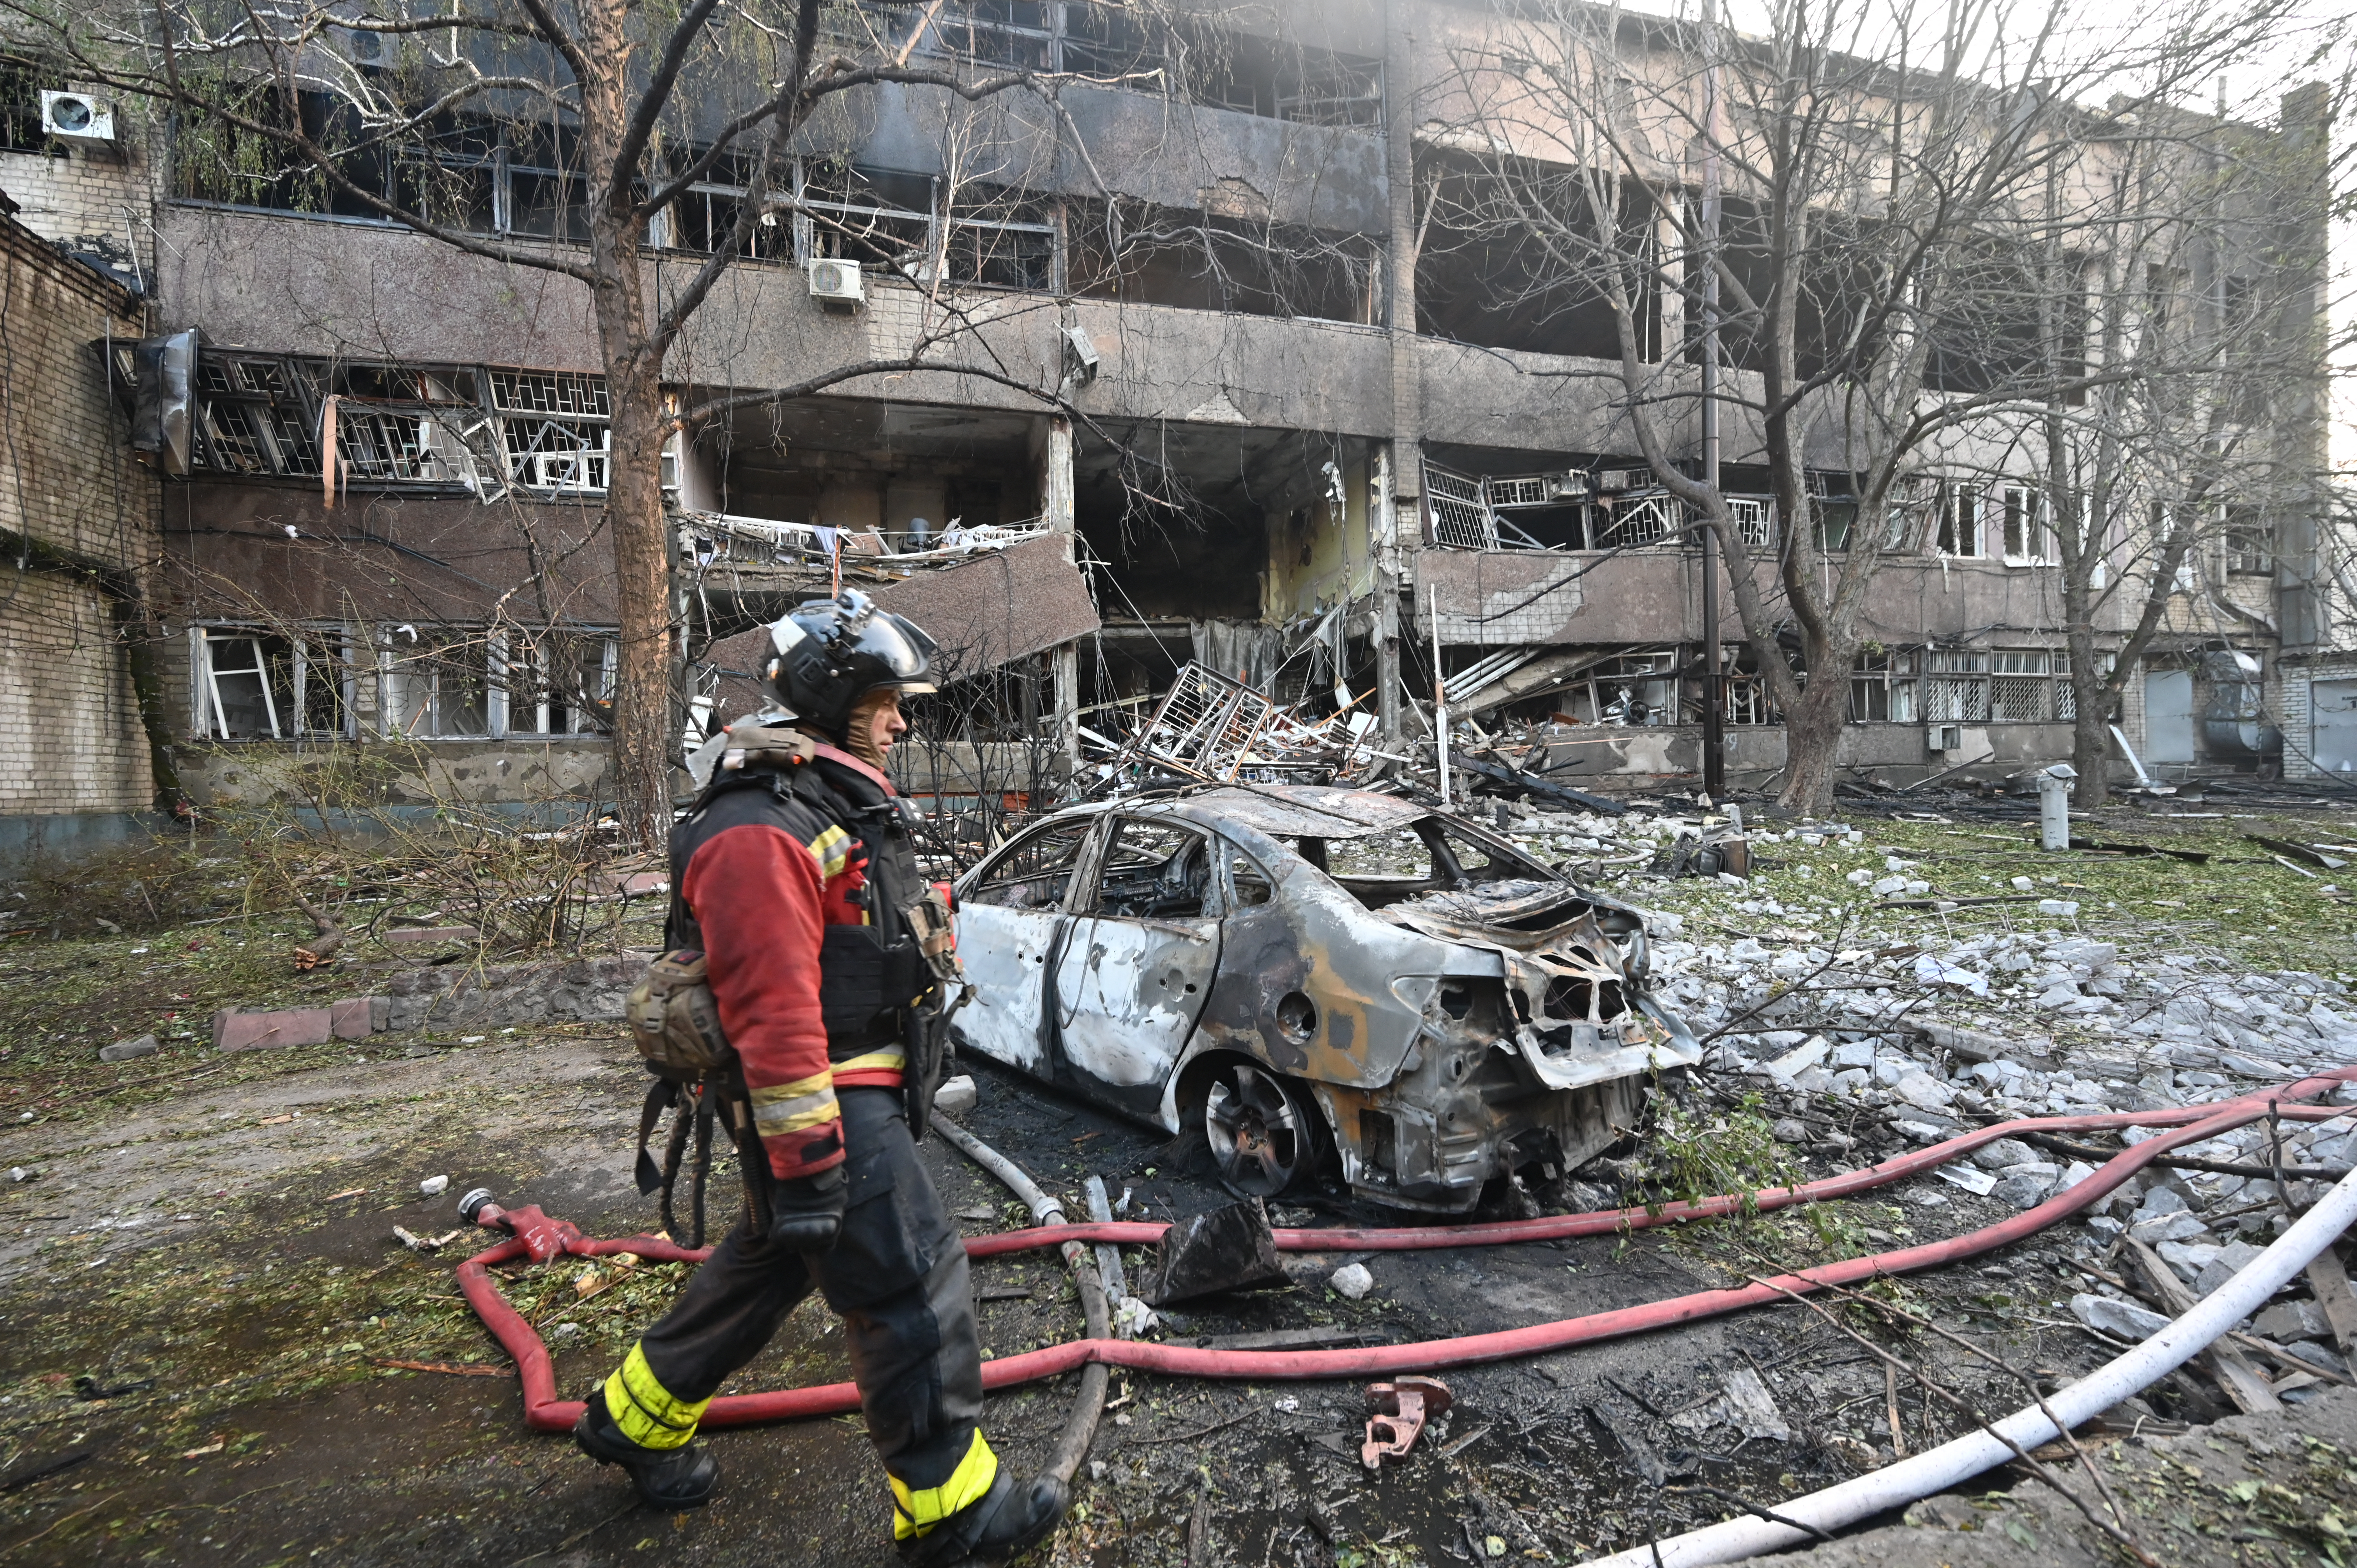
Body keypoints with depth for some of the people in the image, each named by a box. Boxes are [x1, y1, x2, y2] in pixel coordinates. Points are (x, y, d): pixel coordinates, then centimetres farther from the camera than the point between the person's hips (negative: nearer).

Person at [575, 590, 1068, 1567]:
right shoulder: (760, 832, -22)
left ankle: (637, 1417, 45)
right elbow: (771, 1011, -26)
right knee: (914, 1291, -3)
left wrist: (906, 1077, 27)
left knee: (769, 1265, 24)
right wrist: (807, 1162, -25)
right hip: (825, 1109, -11)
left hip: (866, 1089, 11)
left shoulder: (843, 799, 13)